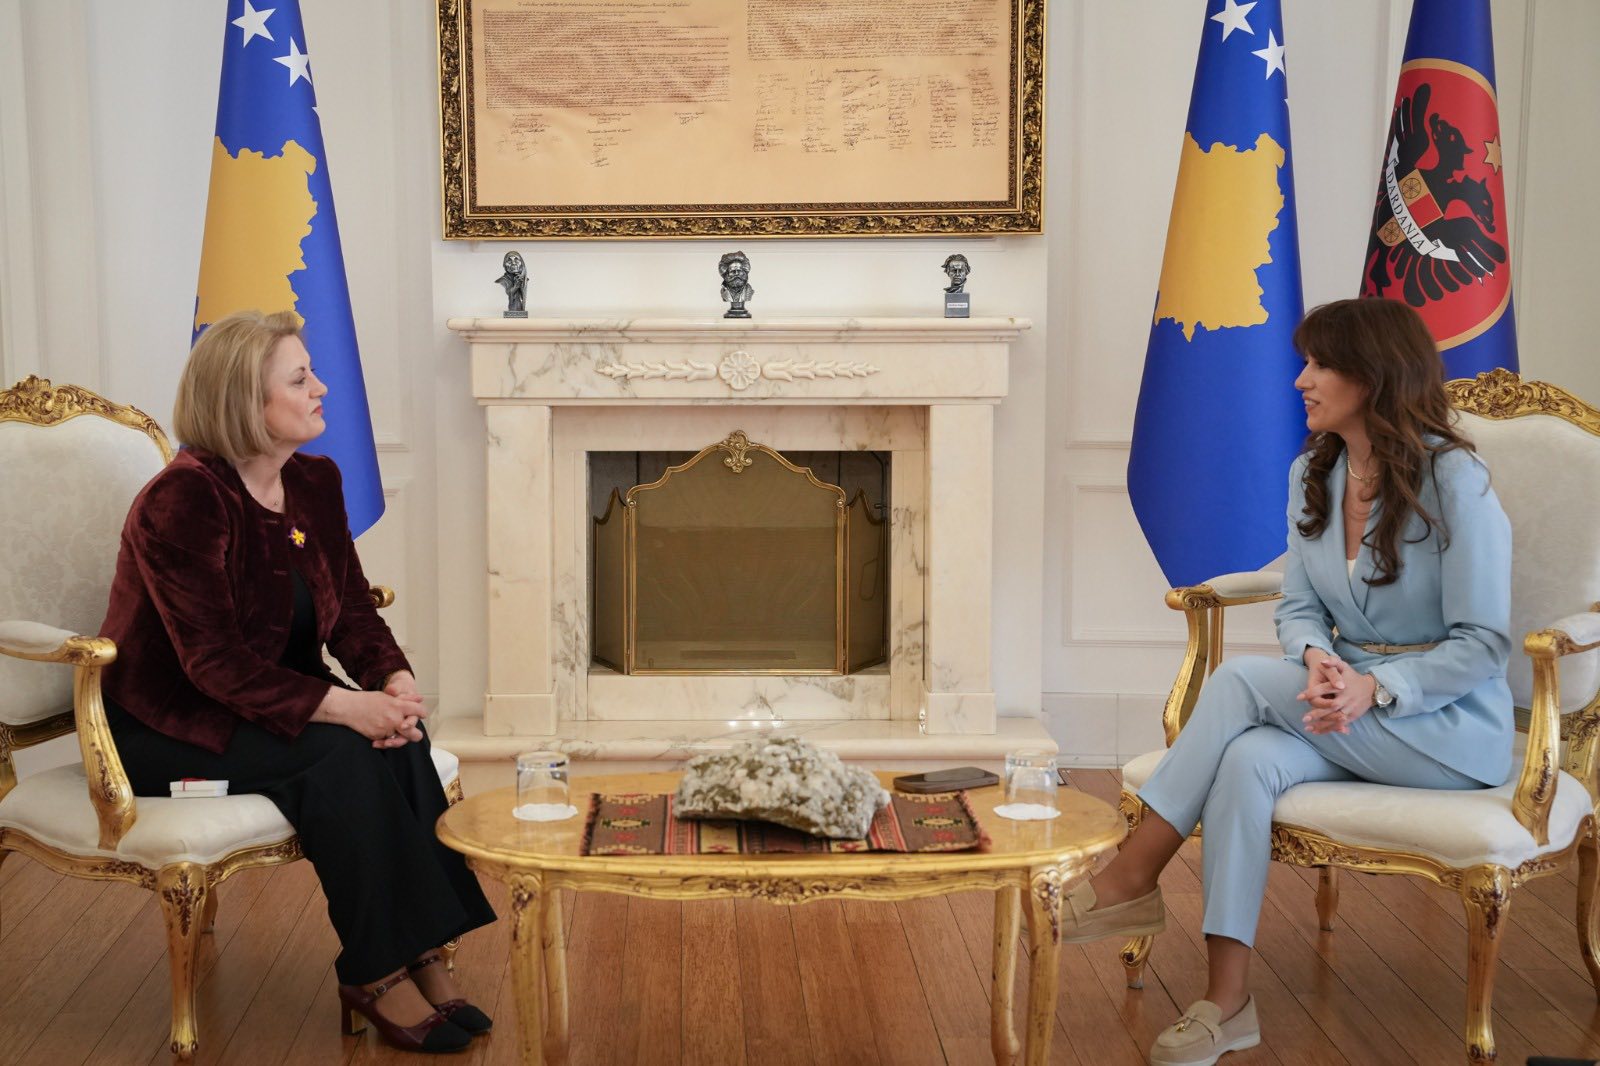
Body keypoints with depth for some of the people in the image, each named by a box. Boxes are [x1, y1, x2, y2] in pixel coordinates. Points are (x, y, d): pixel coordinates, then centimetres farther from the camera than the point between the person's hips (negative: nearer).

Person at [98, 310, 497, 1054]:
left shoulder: (315, 482, 2)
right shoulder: (182, 501, -22)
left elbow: (352, 610, 2)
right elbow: (215, 663, -27)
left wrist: (393, 680, -20)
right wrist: (343, 706, -34)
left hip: (267, 704, 7)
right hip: (167, 727, -7)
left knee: (397, 735, -22)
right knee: (339, 753, -30)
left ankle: (419, 954, -17)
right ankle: (376, 975, -19)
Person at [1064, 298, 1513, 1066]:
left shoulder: (1453, 481, -14)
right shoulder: (1312, 474, 6)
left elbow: (1482, 643, -14)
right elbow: (1299, 605, 9)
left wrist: (1376, 688, -27)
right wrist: (1318, 657, -14)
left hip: (1451, 725, -5)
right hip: (1347, 708, 5)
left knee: (1244, 679, -26)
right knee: (1248, 758, -28)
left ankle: (1131, 878, -18)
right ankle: (1226, 1001, -27)